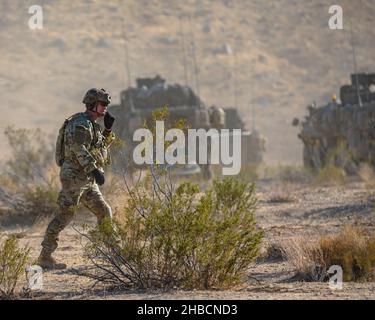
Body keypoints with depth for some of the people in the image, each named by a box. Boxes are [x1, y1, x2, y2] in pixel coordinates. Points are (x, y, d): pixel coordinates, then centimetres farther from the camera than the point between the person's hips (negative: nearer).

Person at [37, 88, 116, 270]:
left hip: (87, 180, 10)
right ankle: (45, 257, -10)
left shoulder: (92, 125, 18)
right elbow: (79, 149, -26)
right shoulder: (81, 123, -13)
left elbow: (103, 146, 27)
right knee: (64, 216, -11)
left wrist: (108, 129, 12)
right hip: (74, 176, -10)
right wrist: (94, 169, -33)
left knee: (104, 213, 10)